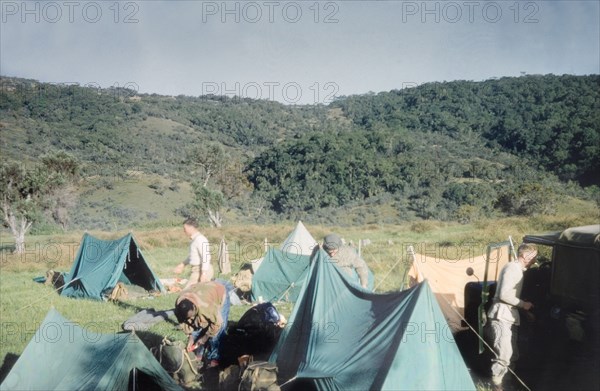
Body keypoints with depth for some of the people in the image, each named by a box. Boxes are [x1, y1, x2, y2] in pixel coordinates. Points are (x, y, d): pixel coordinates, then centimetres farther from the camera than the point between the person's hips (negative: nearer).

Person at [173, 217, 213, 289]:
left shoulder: (200, 239, -17)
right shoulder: (196, 239, 15)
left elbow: (206, 257, -25)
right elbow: (192, 255, 30)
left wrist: (203, 274, -30)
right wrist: (182, 265, 33)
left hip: (201, 271, -10)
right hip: (198, 270, 10)